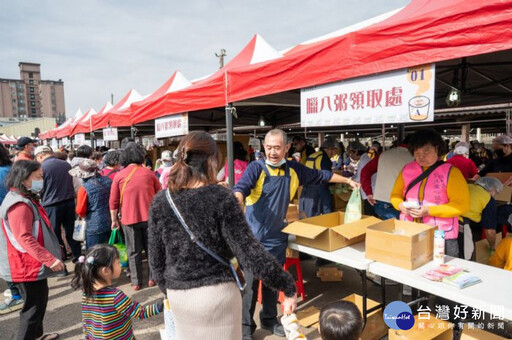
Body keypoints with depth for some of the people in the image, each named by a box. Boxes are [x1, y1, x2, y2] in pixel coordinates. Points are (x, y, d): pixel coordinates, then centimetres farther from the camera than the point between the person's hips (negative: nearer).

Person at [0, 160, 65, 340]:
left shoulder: (26, 199, 10)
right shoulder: (19, 205, -24)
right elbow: (24, 239, -30)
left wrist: (49, 251, 25)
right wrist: (49, 259, -30)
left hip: (33, 263, 11)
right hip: (28, 266, -11)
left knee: (39, 301, 23)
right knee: (33, 306, 1)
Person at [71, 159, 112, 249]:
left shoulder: (84, 188, -18)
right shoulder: (108, 181, -1)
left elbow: (80, 211, -10)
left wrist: (85, 216, 10)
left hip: (94, 227, -6)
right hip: (110, 224, 6)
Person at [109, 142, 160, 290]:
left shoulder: (119, 175, -3)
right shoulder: (148, 173, -1)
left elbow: (113, 201, 0)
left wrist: (114, 219, 10)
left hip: (129, 219, 0)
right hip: (149, 217, 1)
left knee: (133, 251, 10)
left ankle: (136, 282, 16)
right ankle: (152, 278, 20)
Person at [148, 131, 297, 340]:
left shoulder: (160, 201, -4)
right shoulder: (221, 198, -16)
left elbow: (156, 258, 3)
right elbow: (248, 251, -19)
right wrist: (288, 287, -11)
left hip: (178, 294, 4)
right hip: (216, 293, -4)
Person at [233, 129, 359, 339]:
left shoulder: (294, 169, 4)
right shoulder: (256, 168, -12)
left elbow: (320, 176, 17)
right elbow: (241, 188, -28)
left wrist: (348, 180, 21)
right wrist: (237, 204, -50)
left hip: (277, 237, 5)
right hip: (253, 237, -4)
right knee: (250, 283, 4)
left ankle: (269, 319, 39)